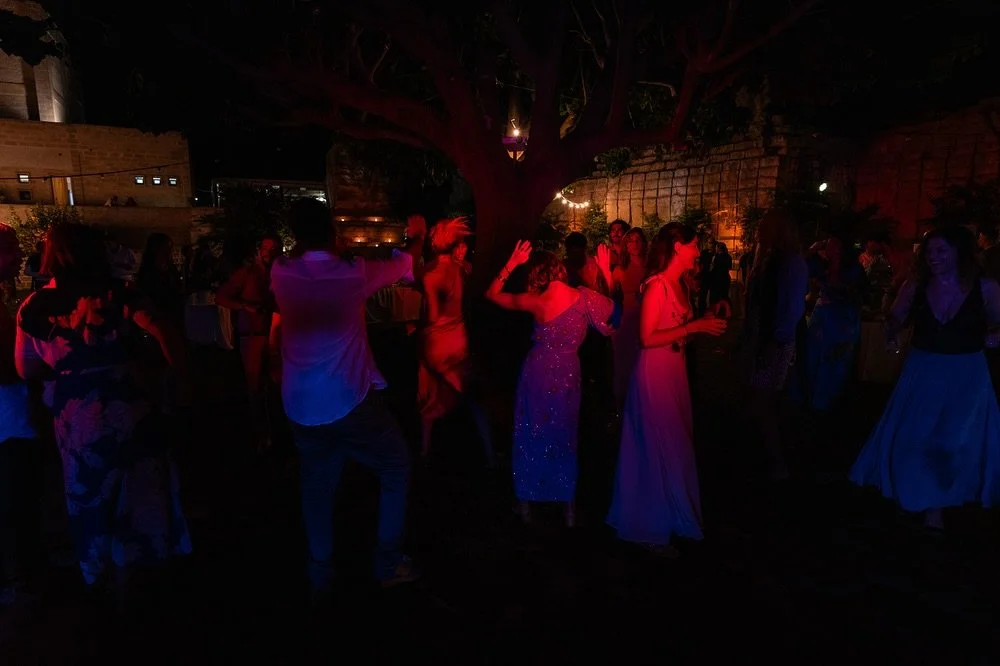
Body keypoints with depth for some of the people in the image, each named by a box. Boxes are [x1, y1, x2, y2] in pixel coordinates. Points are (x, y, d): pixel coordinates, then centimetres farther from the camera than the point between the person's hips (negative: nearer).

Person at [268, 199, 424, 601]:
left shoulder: (281, 274, 0)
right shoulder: (355, 272, -10)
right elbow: (406, 263, 6)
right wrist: (417, 236, 27)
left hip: (302, 405, 5)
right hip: (351, 399, -4)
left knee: (317, 489, 16)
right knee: (396, 467, 13)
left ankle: (320, 577, 27)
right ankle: (388, 564, 16)